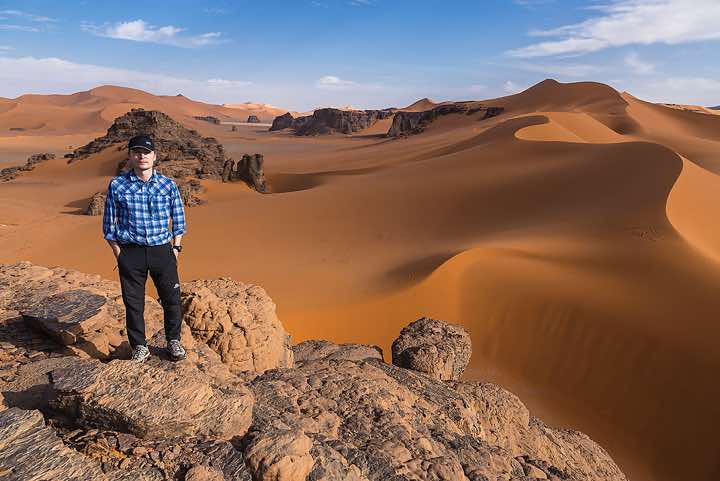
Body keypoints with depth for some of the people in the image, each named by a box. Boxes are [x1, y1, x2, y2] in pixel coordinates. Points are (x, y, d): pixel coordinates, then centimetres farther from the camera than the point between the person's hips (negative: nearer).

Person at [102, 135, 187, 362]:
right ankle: (140, 347, 28)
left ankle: (173, 341, 29)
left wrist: (176, 247, 4)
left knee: (171, 299, 7)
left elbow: (178, 218, 10)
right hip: (131, 253, 0)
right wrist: (118, 254, 0)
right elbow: (109, 223, 5)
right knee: (133, 303, 9)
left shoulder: (168, 185, 1)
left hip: (162, 250, 1)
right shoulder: (117, 186, -1)